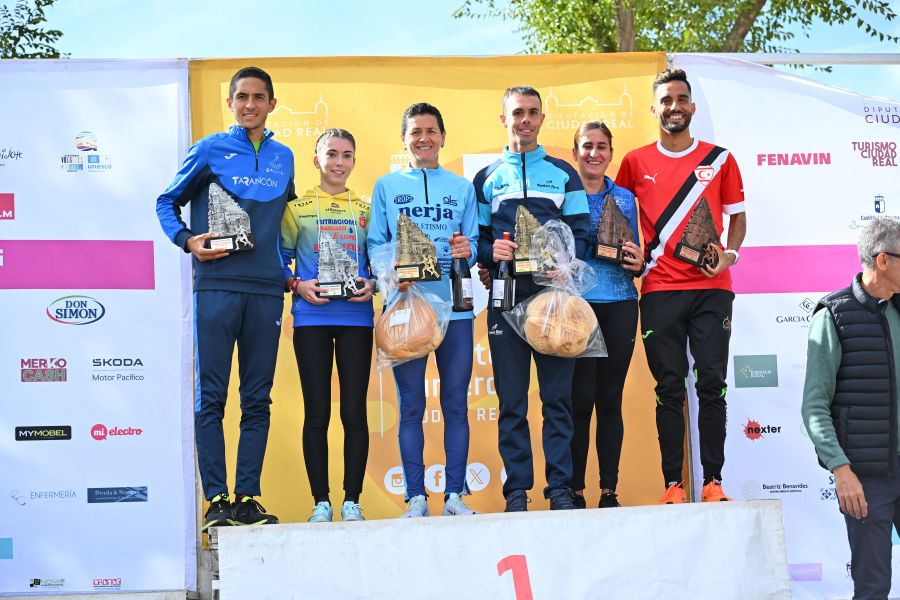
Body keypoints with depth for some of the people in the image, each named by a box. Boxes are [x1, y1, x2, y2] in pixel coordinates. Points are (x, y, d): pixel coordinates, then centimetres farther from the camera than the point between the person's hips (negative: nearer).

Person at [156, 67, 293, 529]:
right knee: (211, 398, -3)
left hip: (266, 288, 3)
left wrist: (290, 269, 12)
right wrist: (186, 241, -8)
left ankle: (248, 497, 10)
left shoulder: (283, 158, 15)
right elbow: (167, 202, 10)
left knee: (257, 400, 4)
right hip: (216, 287, -3)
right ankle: (217, 500, 2)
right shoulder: (209, 150, 5)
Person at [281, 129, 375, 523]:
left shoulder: (366, 209, 12)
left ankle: (352, 501, 10)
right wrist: (298, 285, -13)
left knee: (354, 411, 1)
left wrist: (371, 284, -7)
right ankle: (321, 502, 10)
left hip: (356, 316, 1)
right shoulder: (296, 207, 7)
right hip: (311, 317, -1)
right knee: (316, 412, 2)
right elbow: (280, 260, 5)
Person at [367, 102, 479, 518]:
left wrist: (468, 250, -13)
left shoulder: (462, 187, 15)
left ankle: (455, 494, 9)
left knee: (456, 403, 2)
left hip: (455, 307, 1)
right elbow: (375, 244, 3)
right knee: (410, 405, 1)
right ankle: (416, 497, 6)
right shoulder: (387, 186, 11)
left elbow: (474, 242, 10)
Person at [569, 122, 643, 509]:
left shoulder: (624, 198, 14)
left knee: (611, 399, 5)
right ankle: (575, 489, 3)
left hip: (619, 305, 3)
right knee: (581, 399, -6)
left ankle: (609, 489, 11)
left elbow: (634, 256, 18)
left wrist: (638, 262, -3)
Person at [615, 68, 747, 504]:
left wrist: (729, 254, -5)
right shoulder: (636, 162, 8)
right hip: (660, 290, 0)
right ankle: (672, 484, 6)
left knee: (712, 384, -2)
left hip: (711, 288, 0)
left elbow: (737, 216, 13)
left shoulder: (719, 159, 8)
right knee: (669, 388, 2)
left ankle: (713, 481, 5)